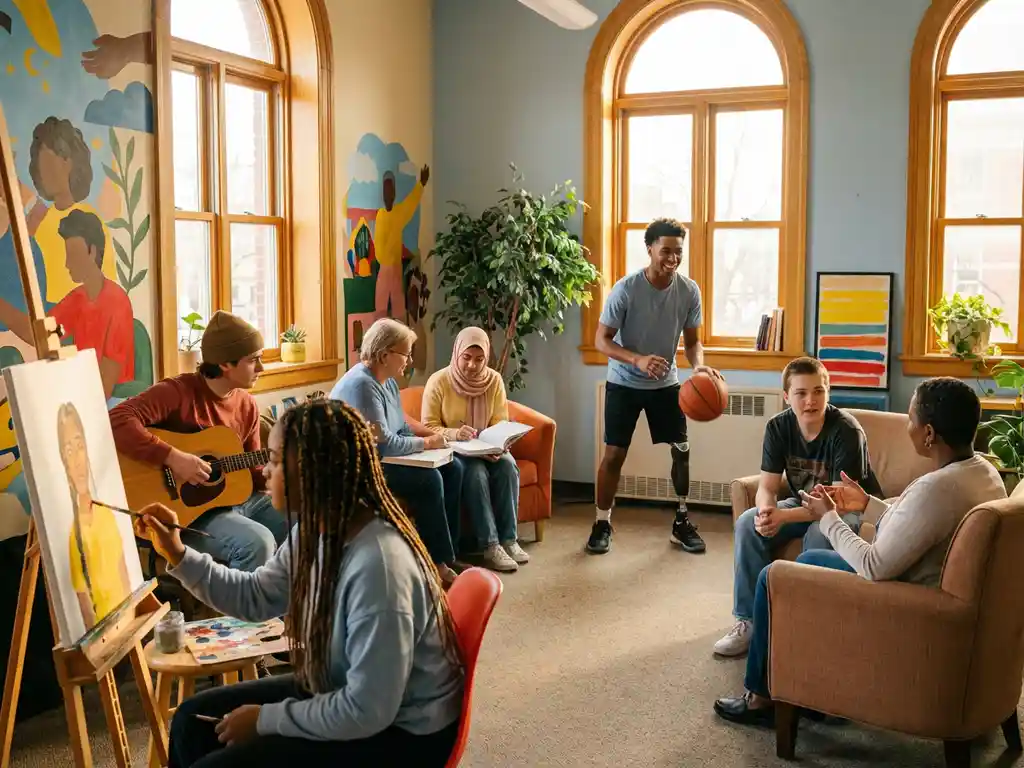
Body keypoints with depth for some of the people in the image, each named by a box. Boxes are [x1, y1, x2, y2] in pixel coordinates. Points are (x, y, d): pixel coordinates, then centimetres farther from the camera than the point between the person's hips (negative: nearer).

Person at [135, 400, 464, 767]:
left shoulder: (378, 566, -33)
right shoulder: (317, 529, -4)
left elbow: (367, 712, -30)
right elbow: (254, 597, 13)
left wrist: (265, 720, -18)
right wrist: (179, 555, 3)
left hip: (400, 732, -9)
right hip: (340, 690, 9)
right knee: (194, 719, 10)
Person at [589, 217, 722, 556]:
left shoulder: (689, 290, -11)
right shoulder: (625, 289, -22)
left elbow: (692, 340, -1)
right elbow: (601, 340, -18)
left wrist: (699, 365, -24)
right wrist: (638, 360, -35)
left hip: (666, 383, 3)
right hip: (624, 383, -3)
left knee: (682, 450, 3)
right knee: (614, 453, -2)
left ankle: (682, 521, 20)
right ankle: (602, 523, 13)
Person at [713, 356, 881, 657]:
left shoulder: (846, 431, -26)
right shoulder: (778, 427, -11)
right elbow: (767, 486, -10)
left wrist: (784, 516, -40)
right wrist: (767, 513, -35)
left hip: (854, 508, -5)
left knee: (818, 535, -36)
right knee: (748, 524, -18)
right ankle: (749, 620, -11)